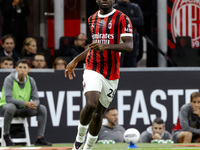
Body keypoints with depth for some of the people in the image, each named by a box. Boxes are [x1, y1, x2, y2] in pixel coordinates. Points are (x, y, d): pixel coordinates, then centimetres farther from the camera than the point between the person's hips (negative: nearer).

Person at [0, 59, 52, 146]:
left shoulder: (30, 81, 0)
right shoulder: (9, 79, -16)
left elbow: (36, 99, -1)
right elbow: (8, 99, -27)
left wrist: (34, 103, -28)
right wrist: (25, 103, -38)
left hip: (23, 109, 6)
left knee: (42, 108, -11)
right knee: (11, 107, -41)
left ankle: (40, 138, -10)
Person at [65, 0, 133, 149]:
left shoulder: (122, 18, -3)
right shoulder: (93, 19, 14)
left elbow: (129, 46, -14)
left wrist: (105, 46, -27)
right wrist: (76, 60, 29)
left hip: (112, 75, -1)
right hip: (93, 69, 1)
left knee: (99, 113, 4)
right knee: (91, 104, -23)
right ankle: (80, 137, -2)